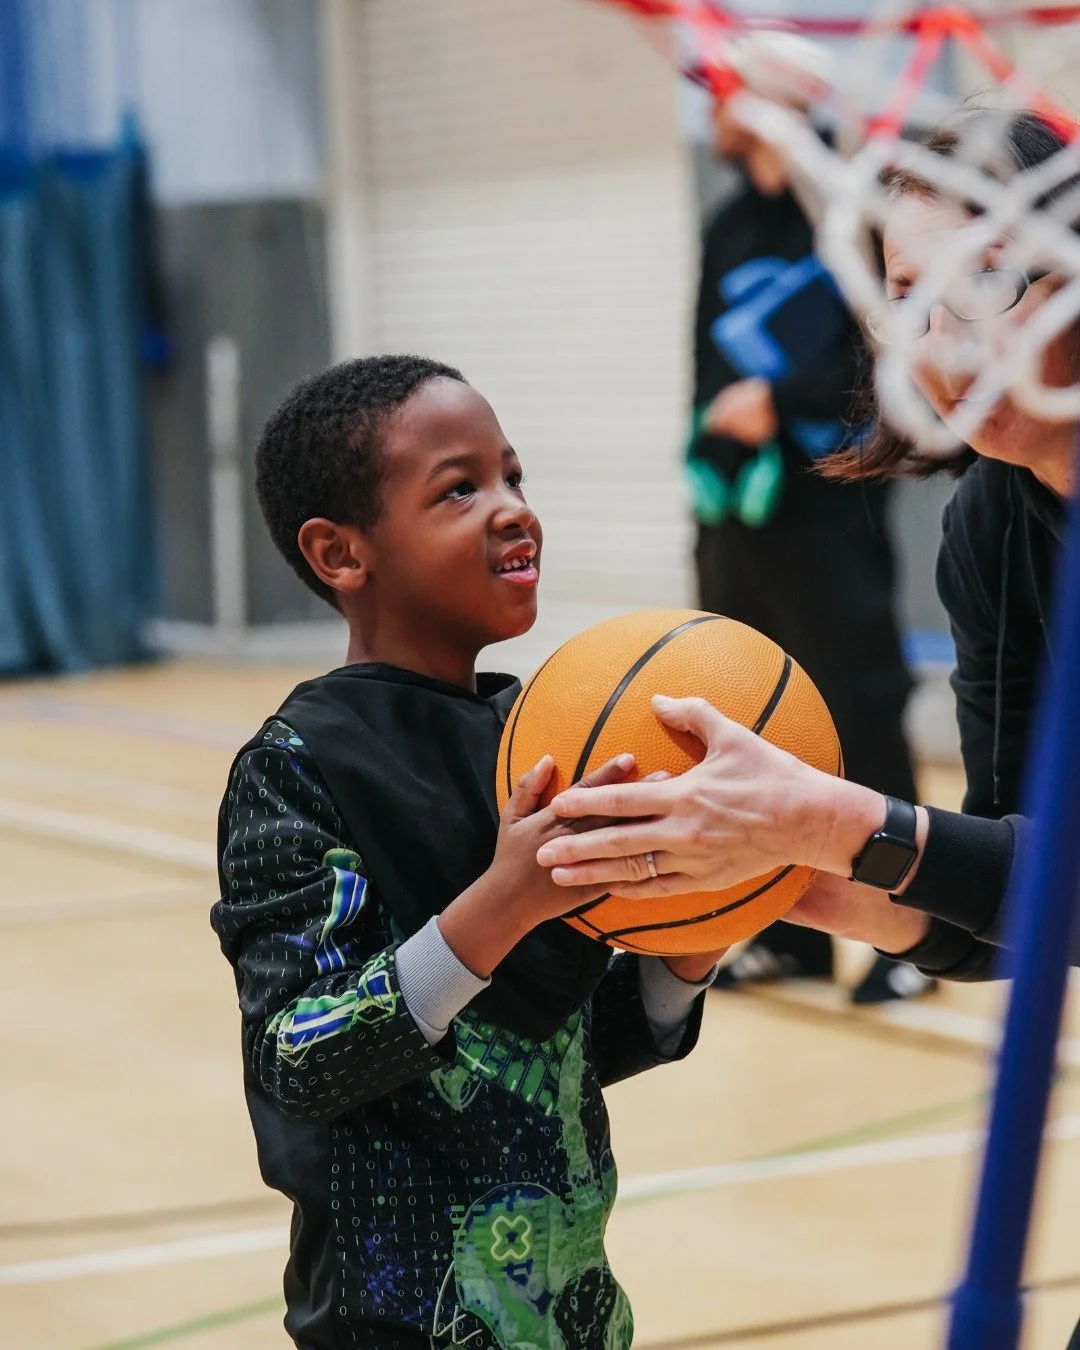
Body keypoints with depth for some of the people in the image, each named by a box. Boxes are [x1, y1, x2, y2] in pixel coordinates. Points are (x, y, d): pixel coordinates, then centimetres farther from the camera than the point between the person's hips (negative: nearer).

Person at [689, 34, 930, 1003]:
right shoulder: (730, 230, 15)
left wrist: (782, 400, -19)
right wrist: (715, 426, 8)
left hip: (829, 514, -8)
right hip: (734, 516, 8)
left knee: (862, 724, -5)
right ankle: (791, 933, 21)